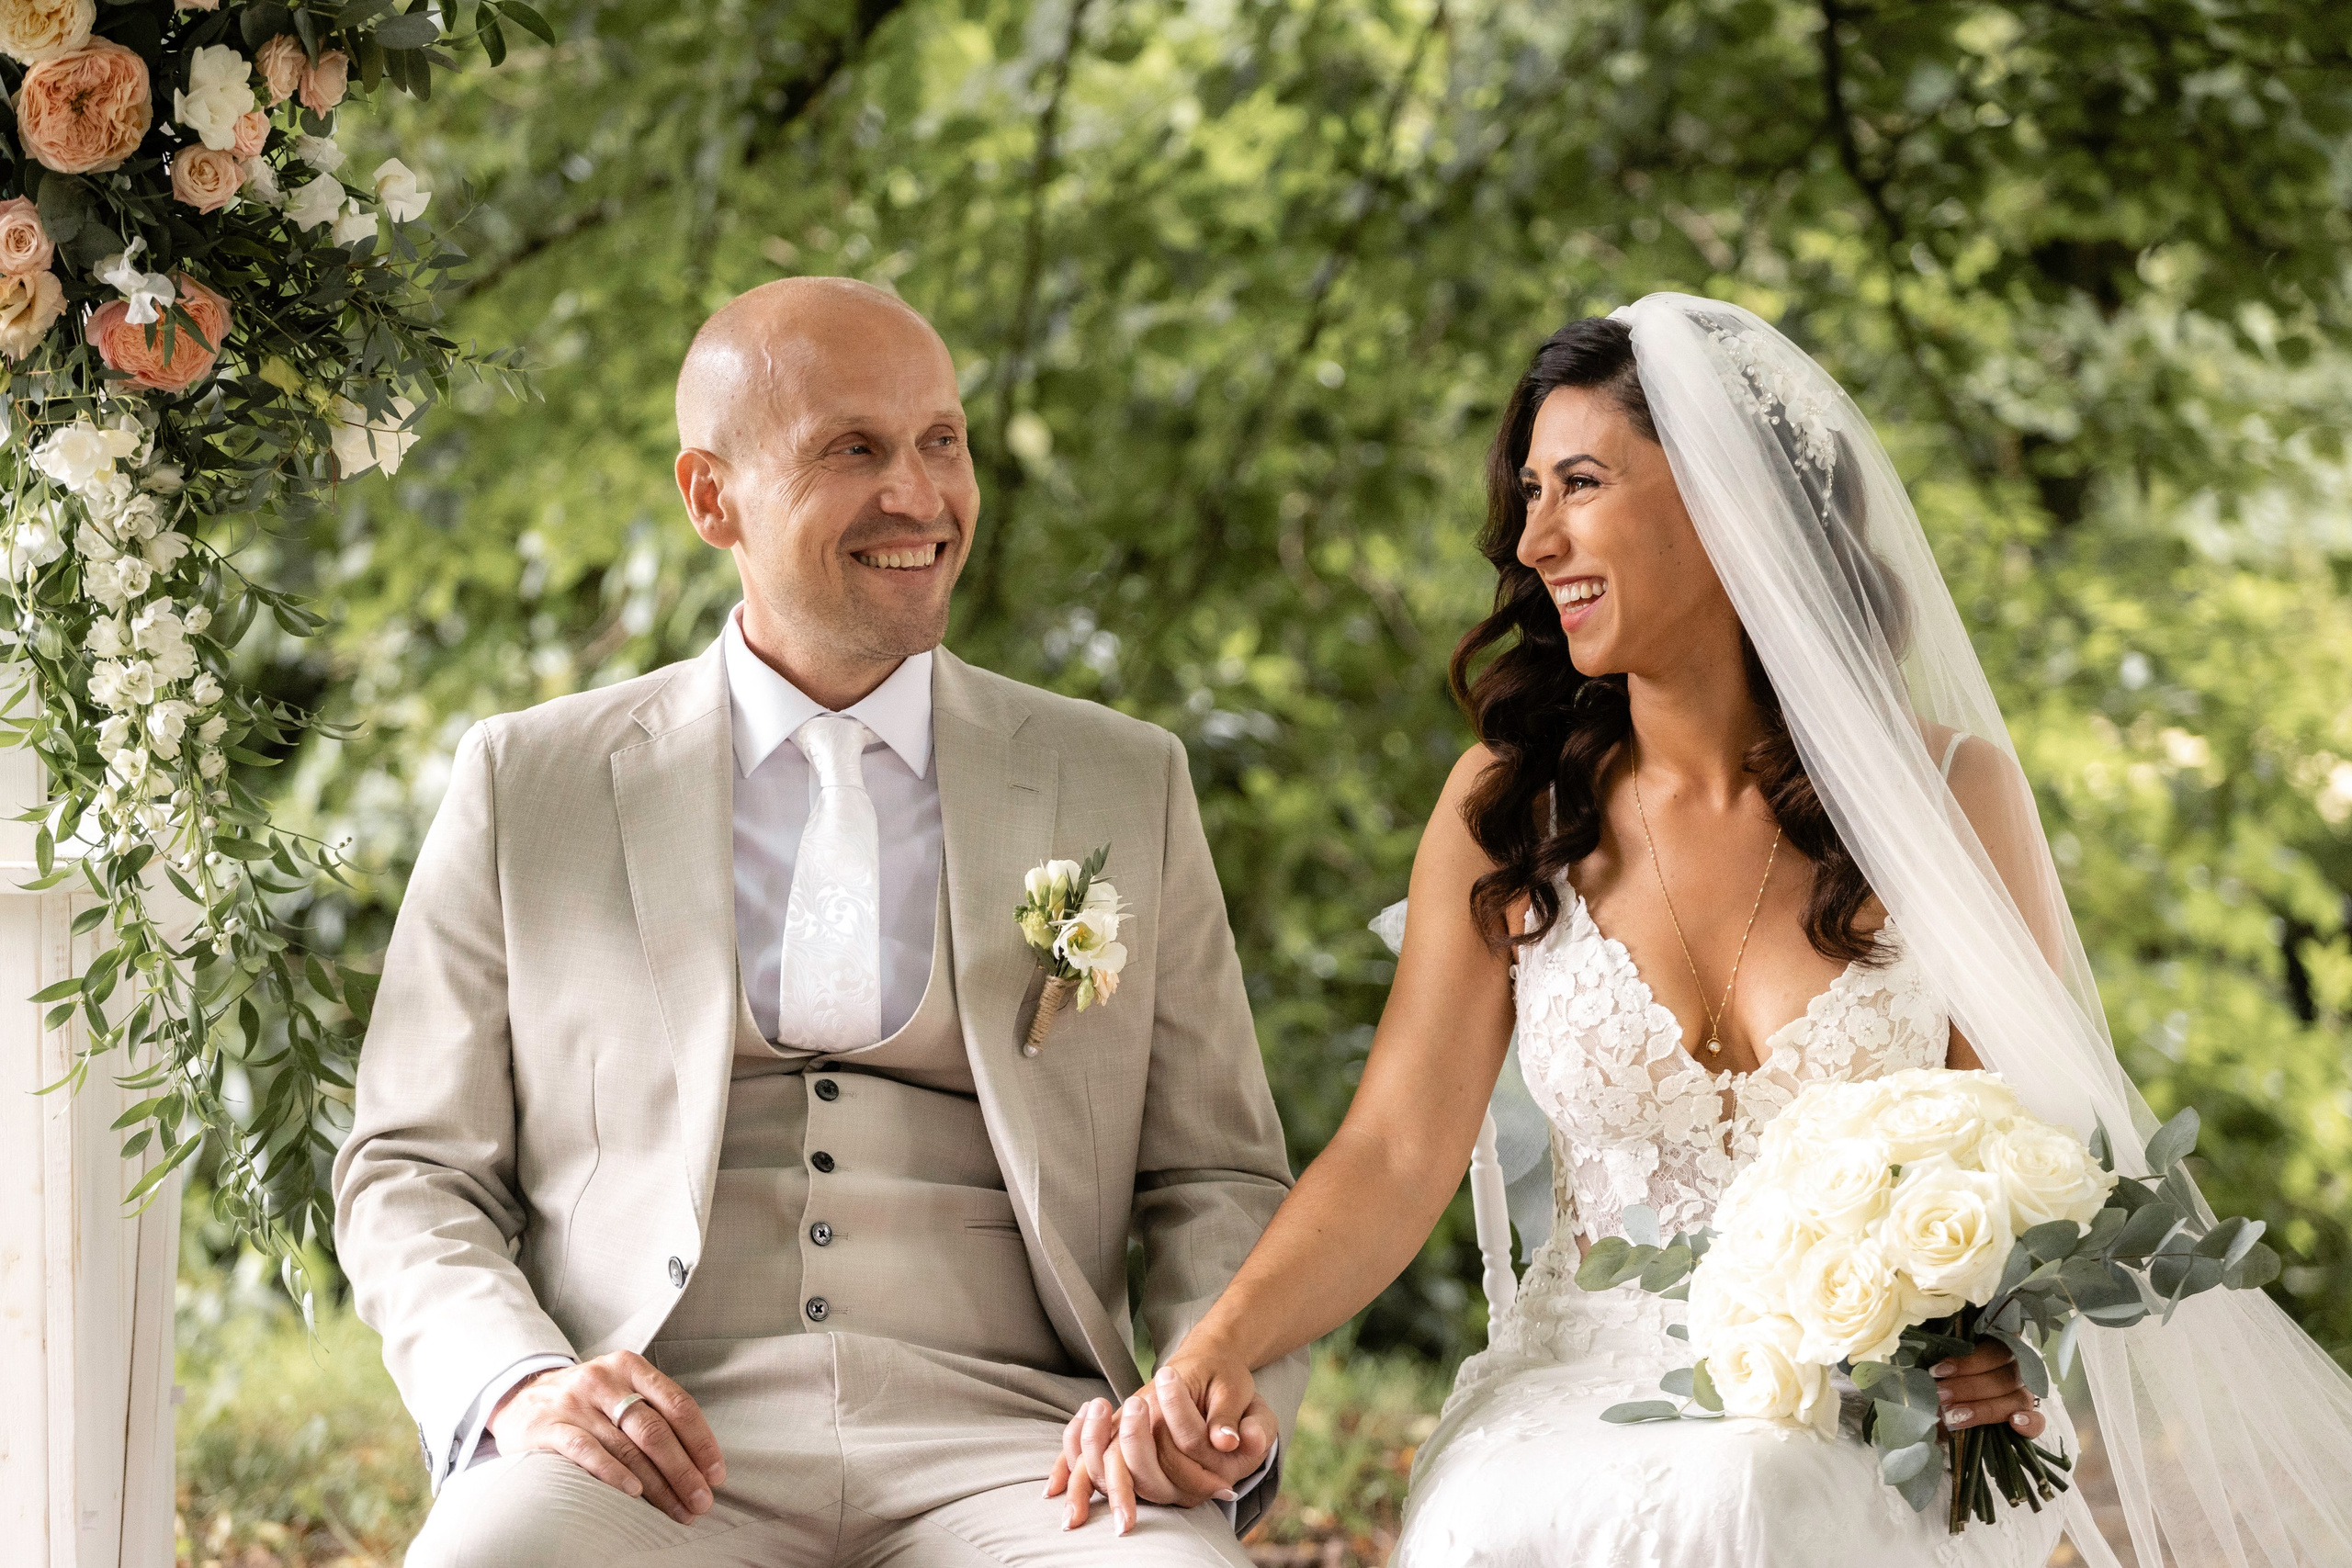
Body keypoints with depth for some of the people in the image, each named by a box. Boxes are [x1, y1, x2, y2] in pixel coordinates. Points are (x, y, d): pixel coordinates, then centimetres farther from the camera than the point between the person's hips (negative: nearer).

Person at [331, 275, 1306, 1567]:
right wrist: (519, 1385, -8)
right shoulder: (526, 784, 14)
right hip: (657, 1448, -1)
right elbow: (410, 1171, 13)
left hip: (999, 1431, 1)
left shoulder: (1124, 788, 17)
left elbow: (1216, 1182, 18)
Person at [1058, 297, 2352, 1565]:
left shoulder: (1943, 793, 1)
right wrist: (1211, 1357, -21)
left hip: (1880, 1420, -1)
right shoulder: (1509, 805, 5)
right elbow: (1396, 1152, -3)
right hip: (1592, 1381, 2)